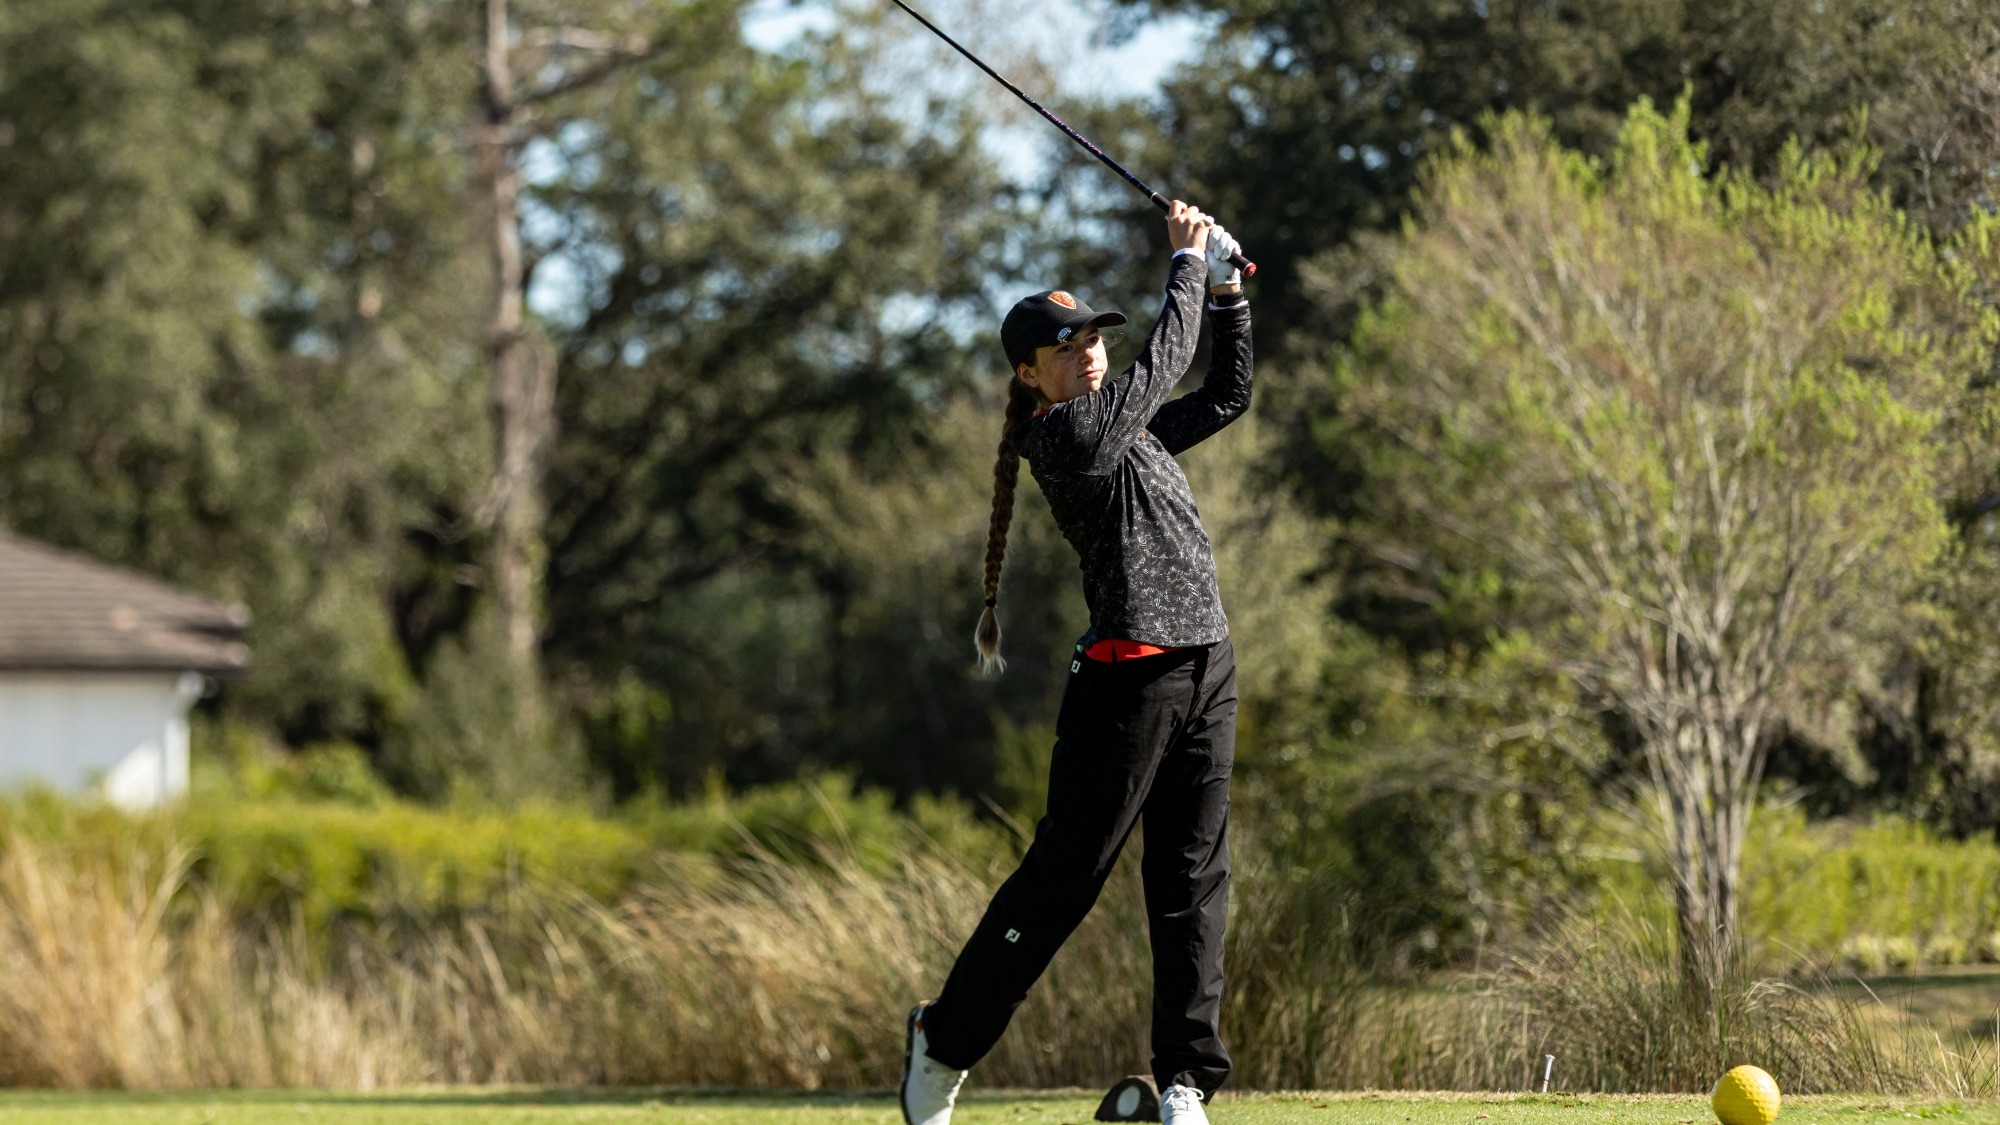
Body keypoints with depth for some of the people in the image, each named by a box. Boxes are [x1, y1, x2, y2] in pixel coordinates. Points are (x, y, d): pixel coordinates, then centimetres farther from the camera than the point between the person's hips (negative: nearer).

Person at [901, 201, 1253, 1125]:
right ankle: (943, 1045, 10)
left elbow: (1226, 395, 25)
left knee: (1194, 881, 4)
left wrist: (1228, 293, 14)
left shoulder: (1127, 428, 19)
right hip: (1129, 674, -8)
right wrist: (1188, 265, 7)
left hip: (1206, 668, 8)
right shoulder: (1065, 433, -6)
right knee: (1066, 872, -4)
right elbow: (1165, 361, -5)